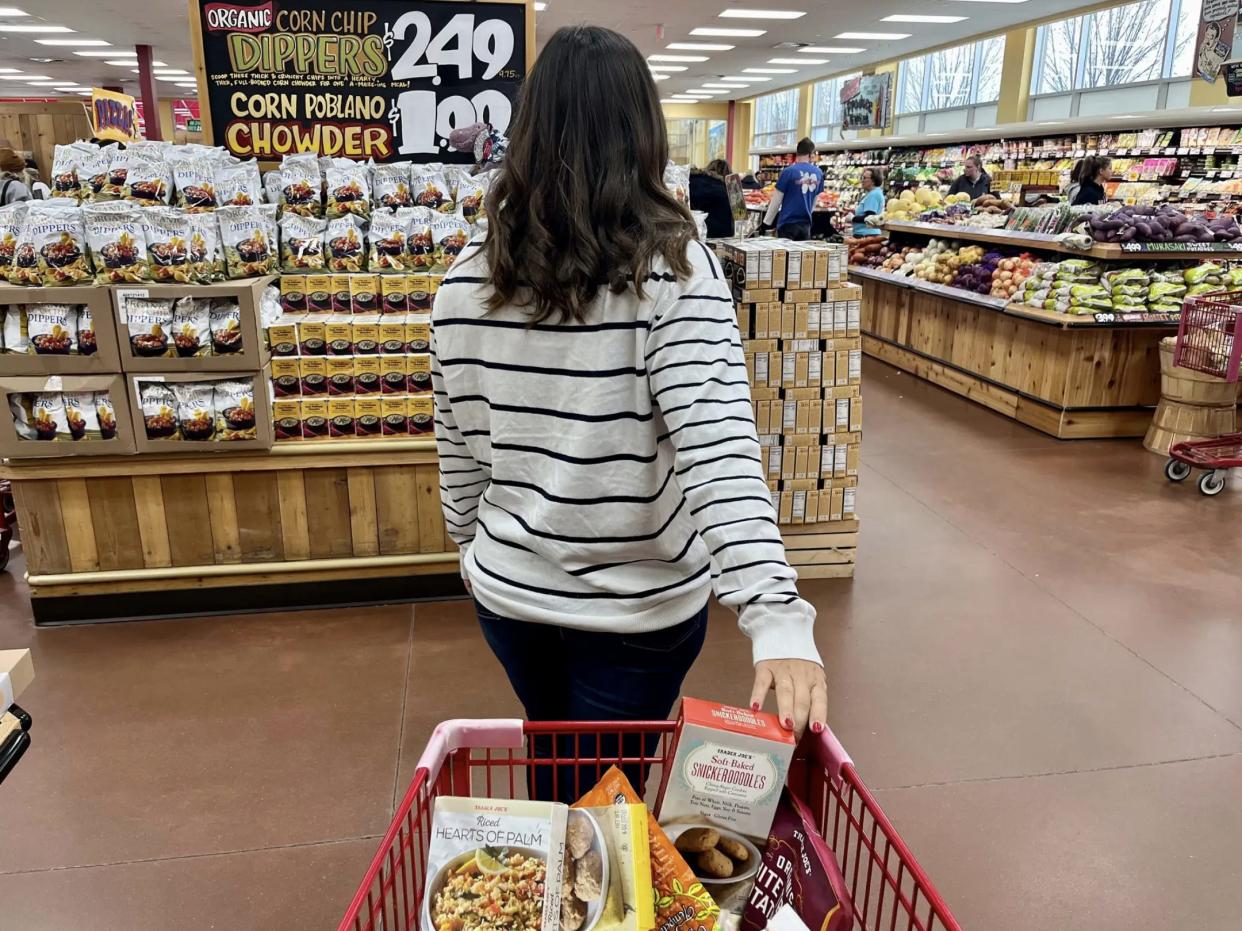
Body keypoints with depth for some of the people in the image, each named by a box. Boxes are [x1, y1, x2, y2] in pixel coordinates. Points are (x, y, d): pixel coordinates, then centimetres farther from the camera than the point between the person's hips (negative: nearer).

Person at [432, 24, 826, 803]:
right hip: (640, 609, -4)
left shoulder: (468, 278, -7)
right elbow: (719, 451, -28)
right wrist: (778, 621, -31)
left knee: (551, 766, 30)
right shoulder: (676, 270, -18)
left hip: (509, 591, 4)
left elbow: (459, 454, 2)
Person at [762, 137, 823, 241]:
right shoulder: (818, 173, 3)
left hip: (788, 223, -4)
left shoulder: (789, 171, -10)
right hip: (806, 223, 4)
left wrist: (767, 221, 0)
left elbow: (776, 200, -8)